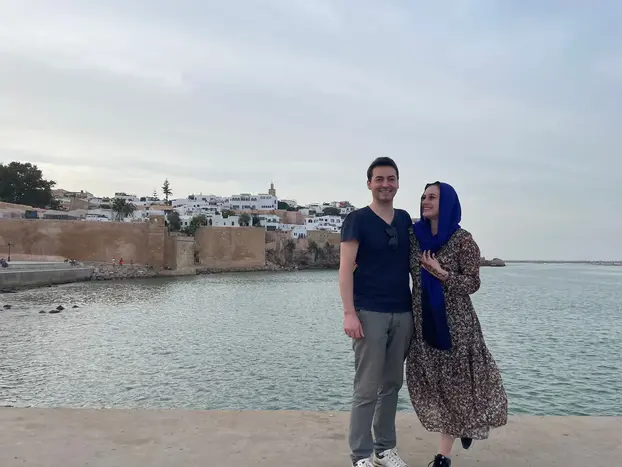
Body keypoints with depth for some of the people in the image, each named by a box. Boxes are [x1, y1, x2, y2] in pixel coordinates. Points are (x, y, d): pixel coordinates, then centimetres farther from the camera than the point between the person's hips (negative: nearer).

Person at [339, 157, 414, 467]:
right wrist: (349, 313, -17)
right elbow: (346, 268, -9)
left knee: (392, 384, 12)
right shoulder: (357, 220, -4)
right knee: (367, 388, -2)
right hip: (369, 313, -5)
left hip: (403, 313, 6)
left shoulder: (405, 220, 12)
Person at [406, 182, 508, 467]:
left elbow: (472, 283, -10)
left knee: (455, 378, 4)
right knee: (433, 379, 9)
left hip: (455, 321, -4)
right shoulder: (414, 235, 3)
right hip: (423, 320, 4)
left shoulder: (462, 240, -9)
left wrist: (441, 274, -21)